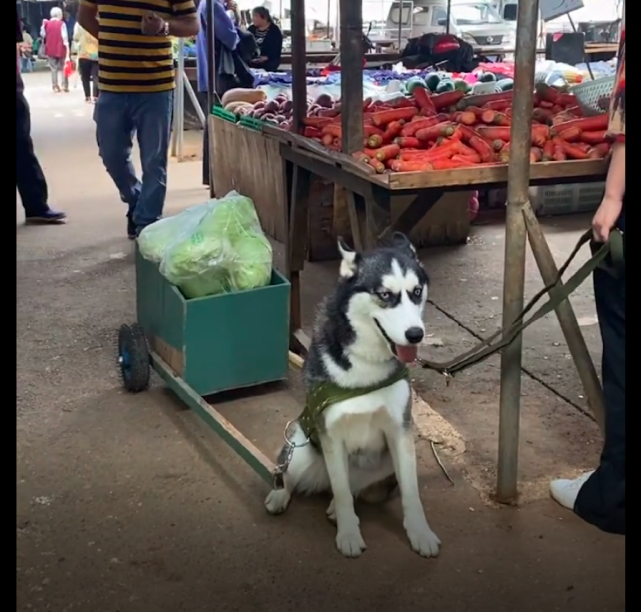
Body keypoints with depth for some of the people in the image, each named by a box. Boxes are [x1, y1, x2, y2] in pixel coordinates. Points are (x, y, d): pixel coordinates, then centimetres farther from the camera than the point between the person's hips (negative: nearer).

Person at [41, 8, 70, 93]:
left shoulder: (46, 23, 1)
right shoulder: (61, 24, -9)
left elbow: (43, 34, 11)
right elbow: (64, 36, -13)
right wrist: (67, 47, -10)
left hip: (50, 50, 3)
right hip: (60, 49, -3)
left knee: (53, 68, 8)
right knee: (62, 68, 8)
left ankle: (55, 87, 5)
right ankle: (65, 86, 4)